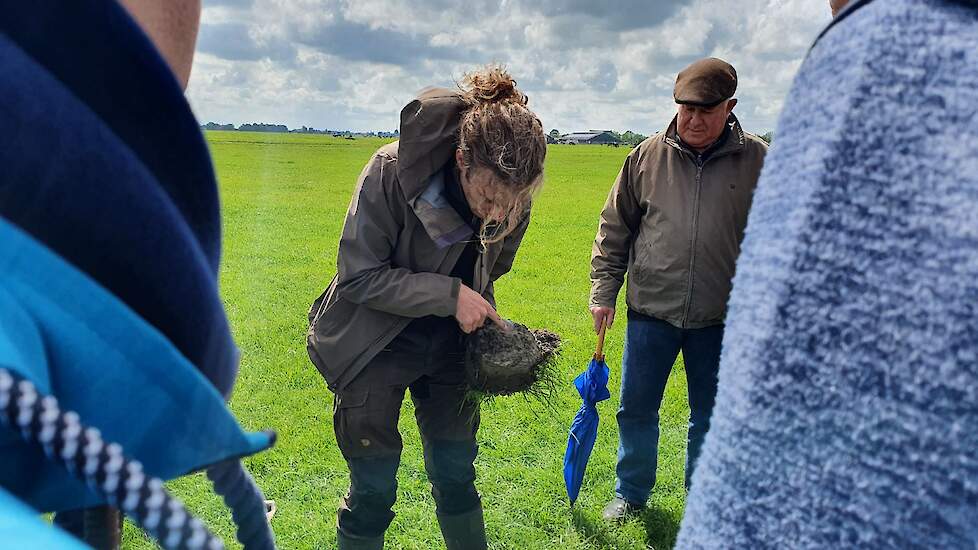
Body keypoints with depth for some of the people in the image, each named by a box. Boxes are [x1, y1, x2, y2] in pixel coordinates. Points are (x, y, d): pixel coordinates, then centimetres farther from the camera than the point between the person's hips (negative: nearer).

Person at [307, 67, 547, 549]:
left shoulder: (513, 200, -13)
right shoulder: (392, 171, -28)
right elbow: (358, 277, -22)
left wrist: (482, 315, -8)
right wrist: (449, 295, -28)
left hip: (449, 346, 4)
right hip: (375, 344, -4)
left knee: (456, 471, 14)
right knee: (373, 487, 4)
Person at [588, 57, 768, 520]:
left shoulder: (757, 161, -3)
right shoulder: (647, 157, -1)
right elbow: (614, 230, 5)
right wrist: (603, 292, 3)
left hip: (720, 318, 0)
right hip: (650, 311, 1)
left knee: (710, 416, 15)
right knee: (636, 409, 11)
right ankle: (631, 492, 33)